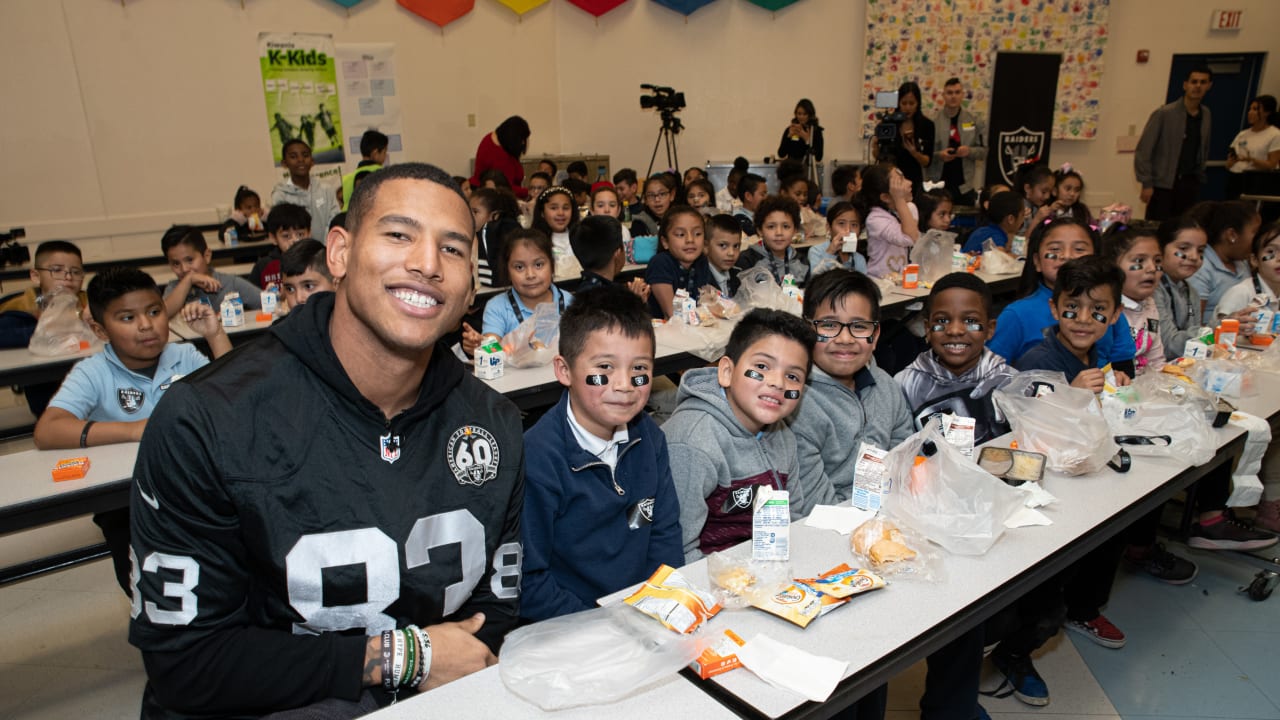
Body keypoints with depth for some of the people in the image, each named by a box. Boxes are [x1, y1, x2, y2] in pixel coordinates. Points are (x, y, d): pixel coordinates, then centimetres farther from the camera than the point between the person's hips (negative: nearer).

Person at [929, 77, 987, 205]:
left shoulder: (975, 121, 6)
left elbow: (983, 151, 6)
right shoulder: (933, 120, -2)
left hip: (965, 186, 2)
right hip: (938, 186, -2)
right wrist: (938, 155, -19)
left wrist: (970, 151, -14)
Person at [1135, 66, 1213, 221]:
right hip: (1163, 184, -5)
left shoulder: (1207, 115, 10)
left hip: (1190, 184, 5)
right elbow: (1143, 151, -9)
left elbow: (1204, 149, 19)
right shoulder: (1164, 114, -7)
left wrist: (1200, 177, 11)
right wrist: (1147, 184, -13)